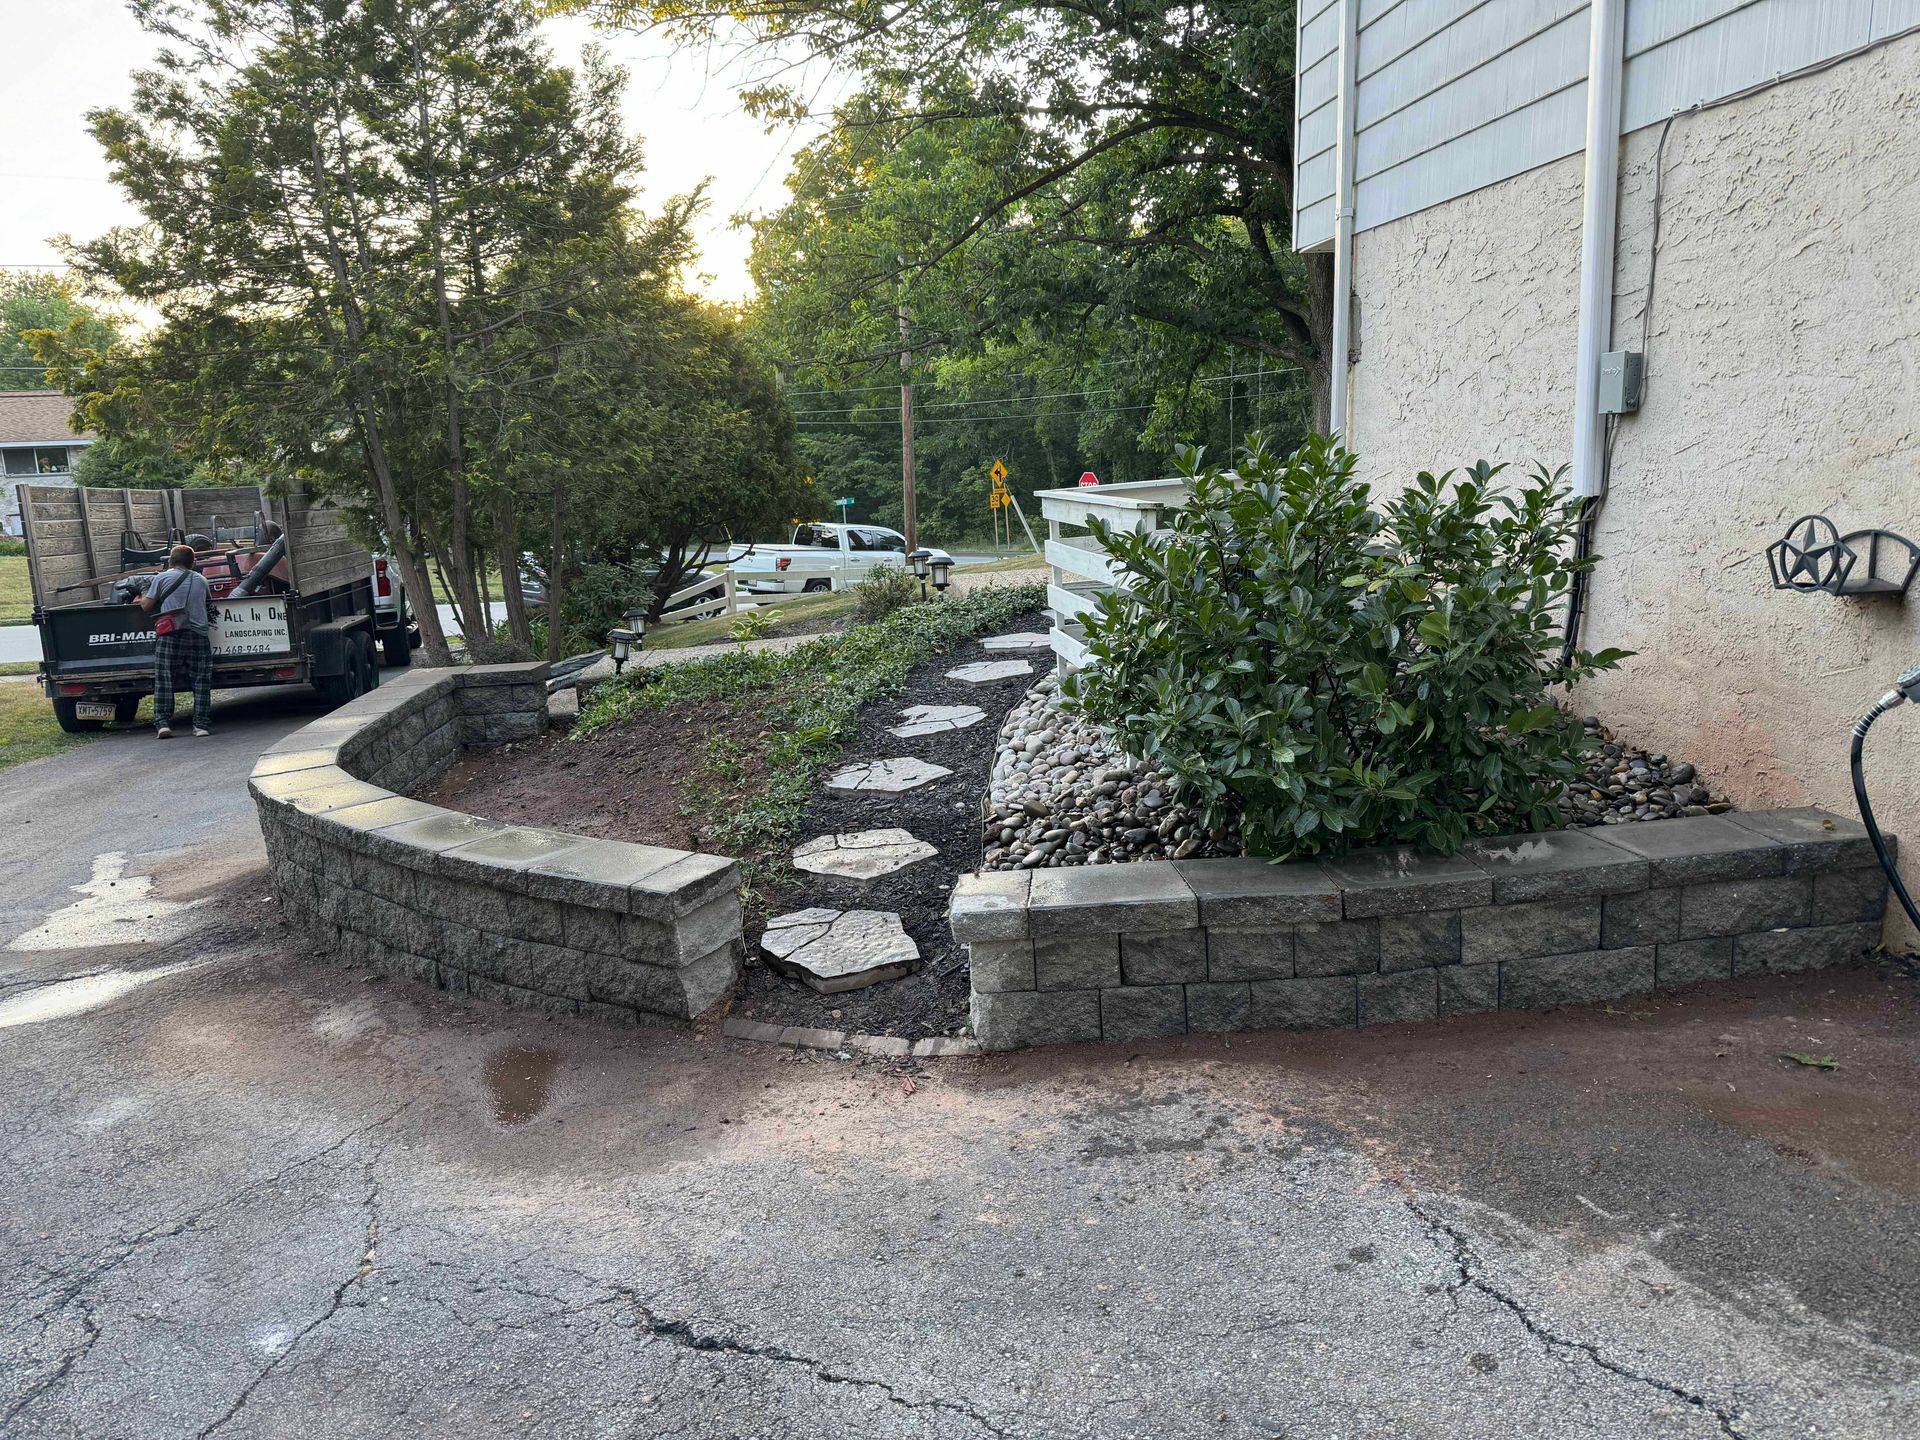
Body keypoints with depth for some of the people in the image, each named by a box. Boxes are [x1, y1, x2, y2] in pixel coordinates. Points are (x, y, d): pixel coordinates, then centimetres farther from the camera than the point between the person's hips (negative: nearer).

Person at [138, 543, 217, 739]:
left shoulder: (162, 578, 3)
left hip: (169, 636, -2)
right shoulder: (201, 580, 12)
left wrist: (141, 597, 24)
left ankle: (163, 723, -4)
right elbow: (209, 603, 20)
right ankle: (202, 724, 0)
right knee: (201, 681, 4)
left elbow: (146, 605, 4)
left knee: (163, 680, 3)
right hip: (198, 635, 2)